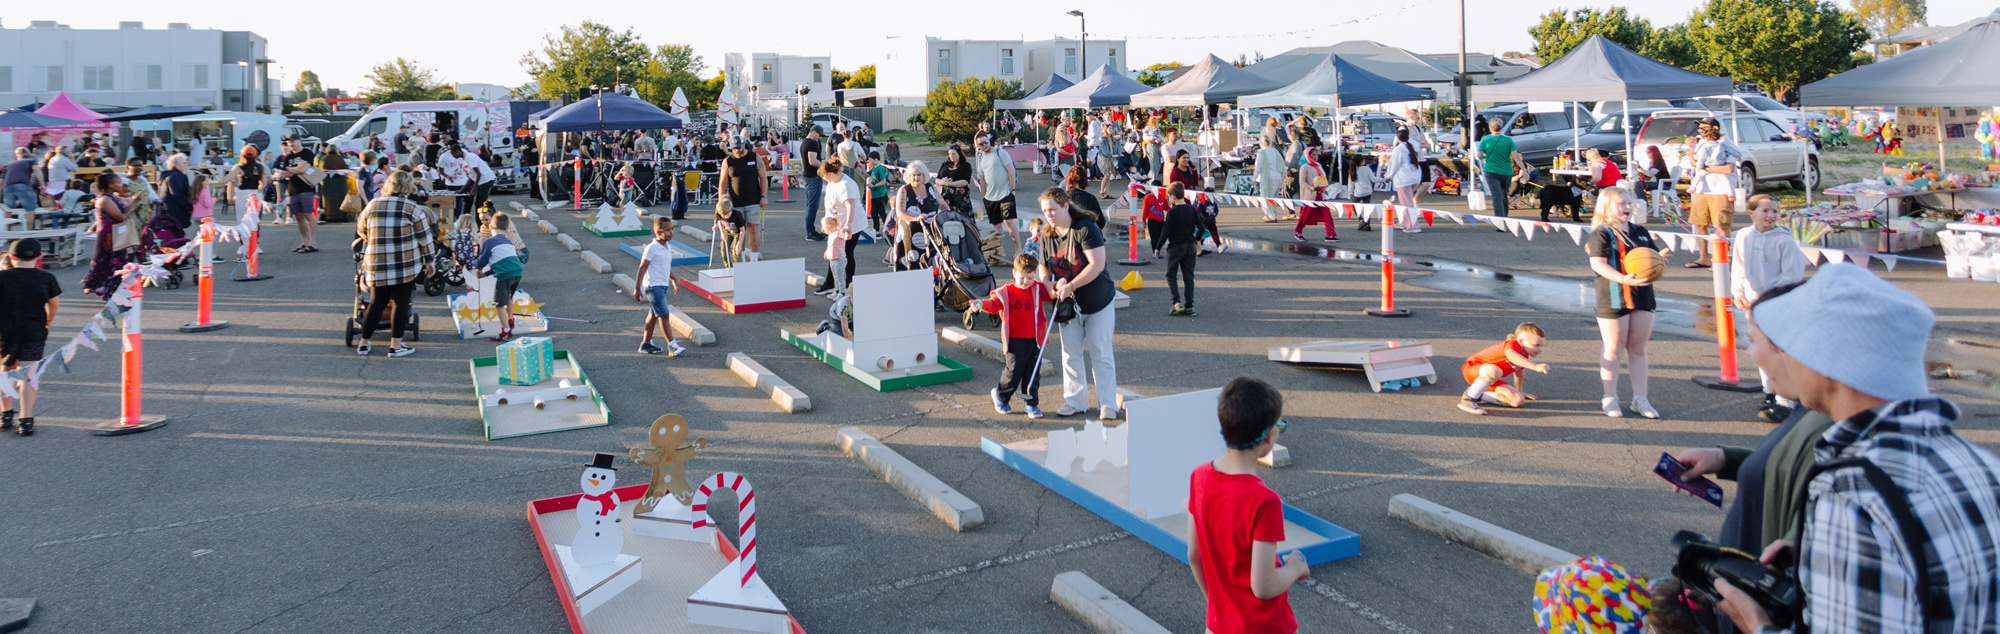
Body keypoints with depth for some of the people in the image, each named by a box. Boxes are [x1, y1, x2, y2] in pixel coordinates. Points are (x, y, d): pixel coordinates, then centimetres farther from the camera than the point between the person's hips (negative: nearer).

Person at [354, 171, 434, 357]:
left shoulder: (372, 205, 6)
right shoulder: (411, 207, -4)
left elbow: (361, 229, 19)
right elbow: (423, 237, -1)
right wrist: (428, 260, 8)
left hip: (377, 265, 4)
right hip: (405, 265, -4)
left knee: (376, 303, 14)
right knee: (401, 303, 3)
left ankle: (364, 344, 20)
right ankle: (396, 345, 4)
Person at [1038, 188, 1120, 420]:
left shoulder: (1086, 229, -18)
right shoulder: (1047, 236, 1)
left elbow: (1097, 264, -25)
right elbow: (1044, 268, 10)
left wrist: (1070, 285, -27)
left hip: (1098, 301, -5)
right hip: (1069, 305, 5)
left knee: (1101, 354, 0)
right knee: (1070, 355, 8)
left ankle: (1108, 404, 9)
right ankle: (1075, 400, 22)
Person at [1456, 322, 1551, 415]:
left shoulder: (1524, 355, 1)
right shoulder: (1512, 344, -27)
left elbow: (1519, 370, 22)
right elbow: (1510, 355, -53)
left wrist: (1518, 391, 30)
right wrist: (1535, 366, -62)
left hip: (1490, 379, 9)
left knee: (1518, 401, -9)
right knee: (1494, 370, -44)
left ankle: (1479, 395, 1)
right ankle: (1467, 399, -31)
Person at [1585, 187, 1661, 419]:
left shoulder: (1640, 232, 14)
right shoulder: (1601, 233, -8)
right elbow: (1597, 263, -19)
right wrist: (1623, 279, -33)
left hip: (1642, 297, 6)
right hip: (1613, 297, -6)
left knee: (1638, 349, 11)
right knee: (1613, 349, 3)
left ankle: (1640, 399, 19)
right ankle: (1610, 399, 13)